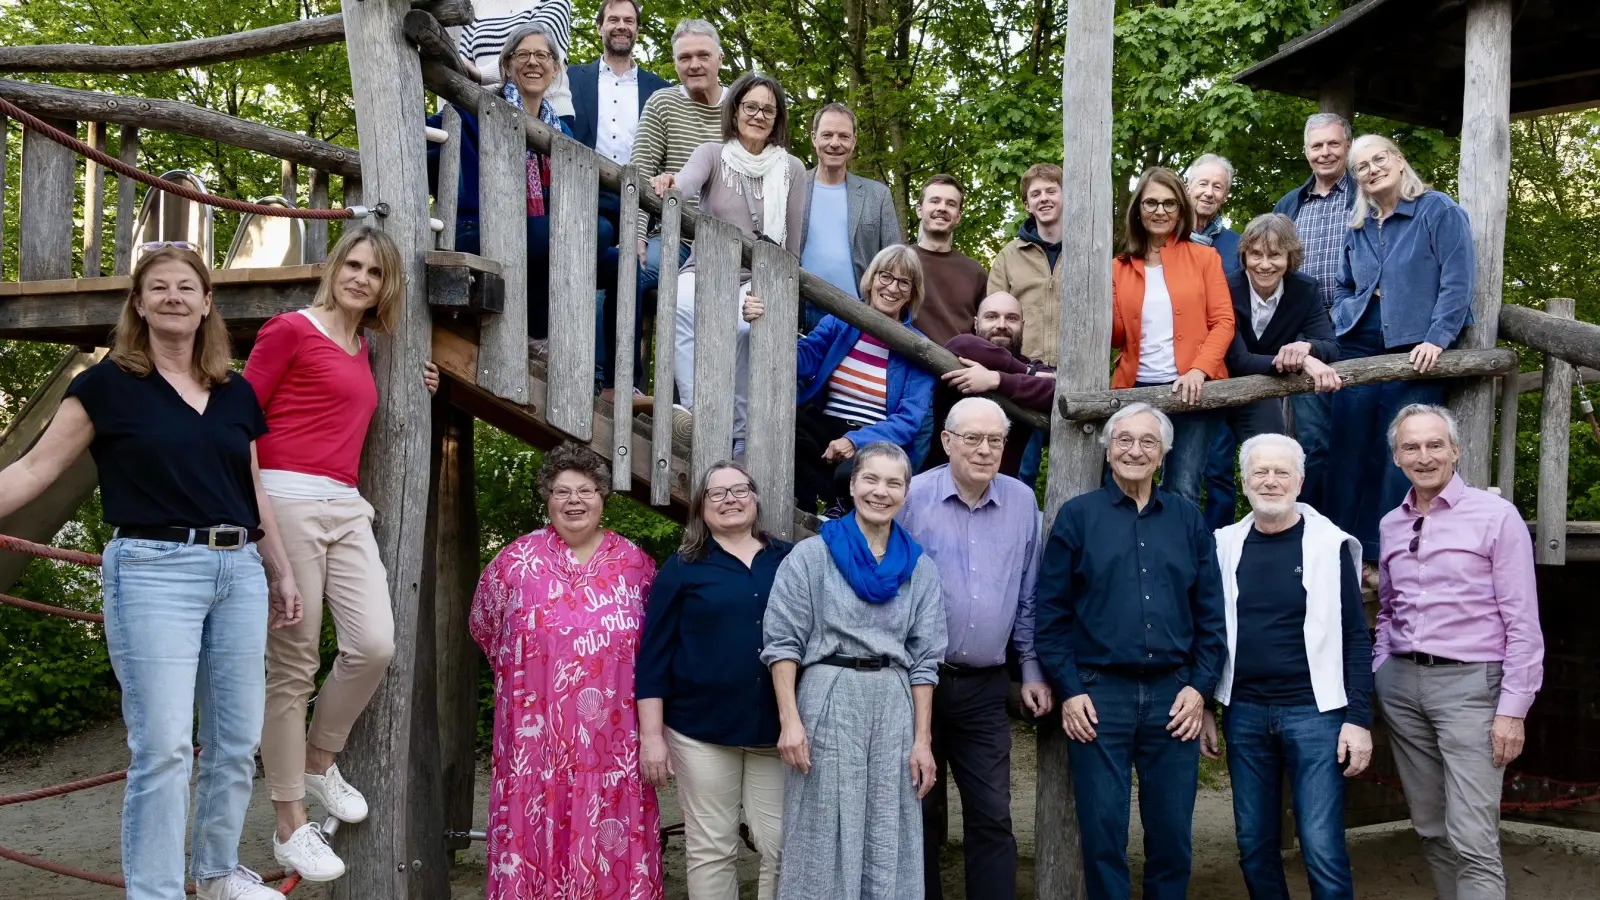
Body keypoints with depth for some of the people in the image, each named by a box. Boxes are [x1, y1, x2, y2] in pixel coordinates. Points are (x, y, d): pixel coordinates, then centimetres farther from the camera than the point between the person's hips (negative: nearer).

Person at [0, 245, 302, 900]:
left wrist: (281, 574, 20)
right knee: (162, 747, -8)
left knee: (236, 741, 10)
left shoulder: (235, 394, 13)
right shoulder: (109, 384, 1)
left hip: (238, 572, 5)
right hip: (154, 571, -5)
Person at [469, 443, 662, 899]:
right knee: (539, 832, 1)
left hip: (615, 739, 1)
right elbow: (483, 626, 16)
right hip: (538, 738, -1)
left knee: (612, 842, 4)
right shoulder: (516, 560, 2)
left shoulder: (635, 562, 4)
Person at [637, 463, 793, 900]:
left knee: (785, 847, 3)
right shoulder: (683, 568, 2)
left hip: (777, 729, 2)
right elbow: (653, 654, 1)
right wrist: (651, 734, -5)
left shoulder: (790, 560, 8)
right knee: (711, 850, 5)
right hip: (701, 730, -1)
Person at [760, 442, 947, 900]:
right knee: (823, 840, 2)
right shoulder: (812, 555, -1)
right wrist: (790, 720, -13)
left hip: (894, 708, 3)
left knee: (888, 844, 7)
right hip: (827, 700, -3)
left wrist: (923, 740, 1)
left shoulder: (921, 569, 9)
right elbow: (782, 641, -4)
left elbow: (924, 658, 7)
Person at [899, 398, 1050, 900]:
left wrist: (1033, 670, 10)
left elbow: (1028, 598, 12)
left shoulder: (1022, 502, 5)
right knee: (919, 812, 8)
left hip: (986, 687, 3)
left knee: (993, 817, 5)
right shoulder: (912, 497, -6)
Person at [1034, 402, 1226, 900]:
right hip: (1098, 694, -2)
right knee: (1103, 834, 3)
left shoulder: (1188, 517, 10)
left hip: (1173, 695, 2)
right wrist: (1069, 690, -7)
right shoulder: (1078, 515, 2)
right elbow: (1050, 612, 0)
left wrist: (1199, 687, 0)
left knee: (1172, 833, 8)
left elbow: (1211, 612, 9)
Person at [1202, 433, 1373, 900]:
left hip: (1314, 712, -3)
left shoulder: (1329, 545, -2)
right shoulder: (1226, 546, 6)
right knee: (1254, 846, 10)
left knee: (1322, 849, -5)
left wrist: (1359, 718, -8)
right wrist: (1205, 707, 10)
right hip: (1243, 713, 3)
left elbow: (1356, 638, -3)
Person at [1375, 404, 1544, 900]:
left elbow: (1523, 621, -8)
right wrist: (1376, 679, 12)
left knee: (1472, 839, -10)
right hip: (1401, 683, 6)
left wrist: (1513, 709, -13)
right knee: (1431, 830, 12)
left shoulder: (1495, 515, -6)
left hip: (1468, 682, -5)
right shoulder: (1390, 526, 11)